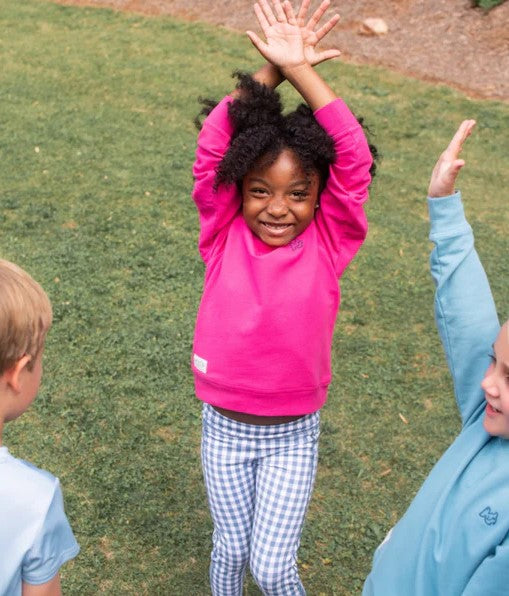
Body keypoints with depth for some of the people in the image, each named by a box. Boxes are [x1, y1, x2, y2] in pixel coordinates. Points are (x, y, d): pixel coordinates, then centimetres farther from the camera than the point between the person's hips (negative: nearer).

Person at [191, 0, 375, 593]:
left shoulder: (327, 244, -13)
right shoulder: (224, 237, -11)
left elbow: (353, 160, -23)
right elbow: (212, 149, -19)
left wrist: (301, 70, -24)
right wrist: (270, 68, -25)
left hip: (293, 433, -1)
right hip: (224, 426, 1)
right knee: (231, 547, 18)